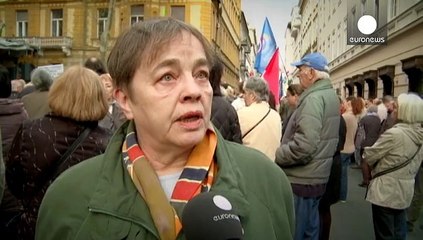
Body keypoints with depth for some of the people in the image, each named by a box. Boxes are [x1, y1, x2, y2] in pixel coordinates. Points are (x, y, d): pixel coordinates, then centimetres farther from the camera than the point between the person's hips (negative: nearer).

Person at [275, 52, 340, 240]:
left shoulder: (314, 98, -20)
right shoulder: (330, 96, 12)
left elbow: (304, 145, -30)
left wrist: (276, 156, -14)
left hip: (301, 181, -9)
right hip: (316, 178, 10)